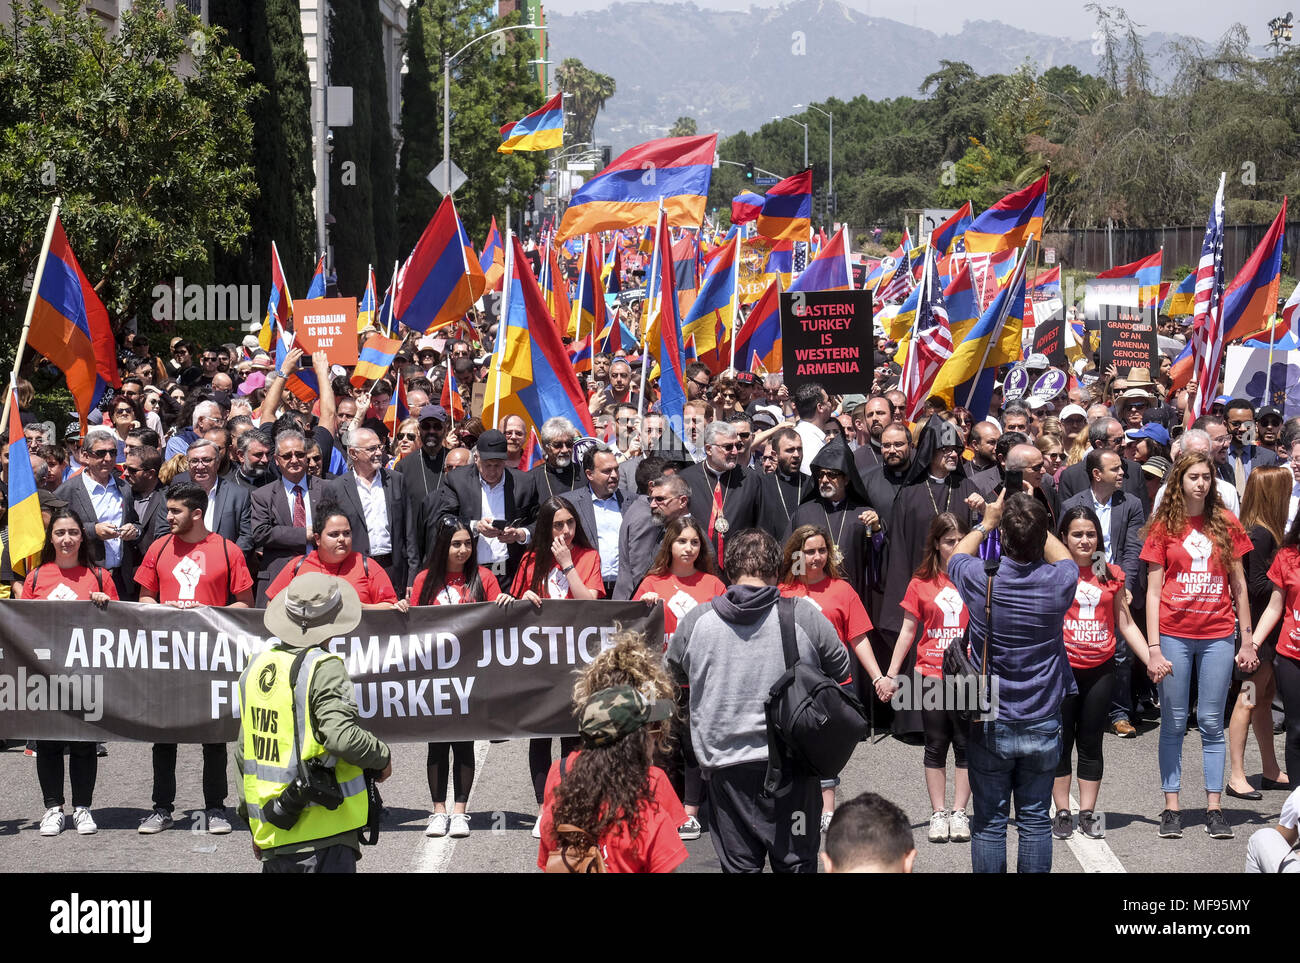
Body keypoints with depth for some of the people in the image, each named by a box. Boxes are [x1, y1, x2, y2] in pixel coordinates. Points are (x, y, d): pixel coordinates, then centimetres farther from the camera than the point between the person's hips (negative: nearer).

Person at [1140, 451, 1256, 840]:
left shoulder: (1226, 524, 6)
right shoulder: (1164, 527, 2)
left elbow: (1239, 587, 9)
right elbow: (1153, 591, 0)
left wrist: (1248, 642, 5)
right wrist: (1153, 646, -8)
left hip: (1217, 636, 1)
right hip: (1174, 634, -1)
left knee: (1212, 722, 4)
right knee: (1174, 723, 4)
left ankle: (1214, 808, 8)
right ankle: (1171, 808, 8)